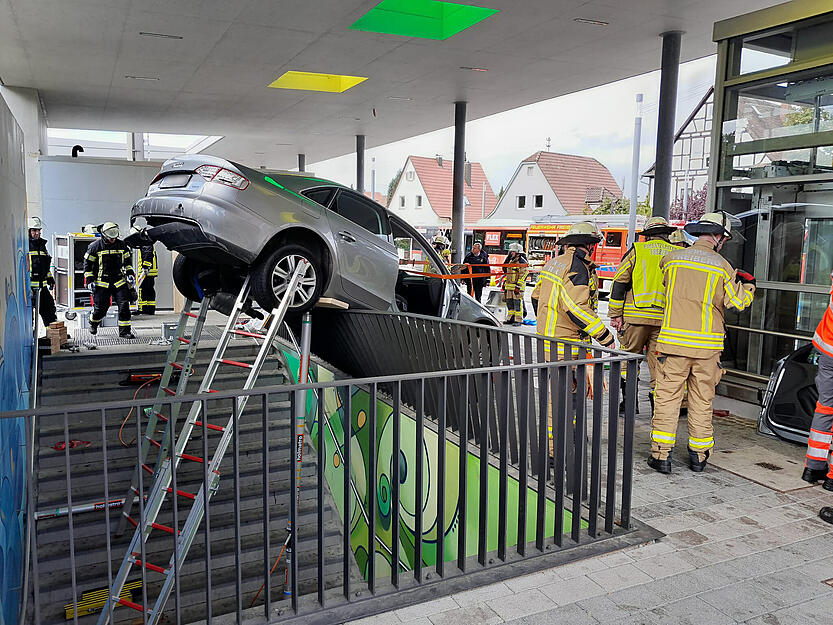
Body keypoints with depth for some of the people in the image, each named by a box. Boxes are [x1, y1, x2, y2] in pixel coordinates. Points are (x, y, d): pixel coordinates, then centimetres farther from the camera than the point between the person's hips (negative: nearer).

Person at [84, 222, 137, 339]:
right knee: (100, 309, 2)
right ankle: (93, 323, 34)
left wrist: (130, 273, 12)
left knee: (124, 305, -8)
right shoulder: (95, 246, -4)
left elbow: (128, 260, 22)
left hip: (119, 281, 3)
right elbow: (88, 264, 1)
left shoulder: (121, 245, 7)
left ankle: (124, 331, -1)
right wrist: (89, 281, -4)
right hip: (101, 283, -3)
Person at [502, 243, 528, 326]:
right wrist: (504, 282, 24)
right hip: (509, 286, 9)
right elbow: (506, 272, 29)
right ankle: (510, 319, 19)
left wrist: (518, 286, -20)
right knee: (509, 303, 11)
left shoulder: (522, 262, -10)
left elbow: (524, 275, -15)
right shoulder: (511, 261, 18)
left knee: (517, 303, -8)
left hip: (517, 286, -9)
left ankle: (518, 320, -4)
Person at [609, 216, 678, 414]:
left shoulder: (637, 250, 4)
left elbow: (619, 282, -1)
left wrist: (615, 314, 1)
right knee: (659, 361, 8)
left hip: (635, 316, -2)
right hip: (665, 319, 2)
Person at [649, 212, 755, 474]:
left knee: (668, 397, 4)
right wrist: (747, 285, 22)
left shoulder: (671, 259, 2)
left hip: (674, 339, 0)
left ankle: (661, 454, 3)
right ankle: (698, 455, 21)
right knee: (702, 401, 12)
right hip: (708, 344, 0)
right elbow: (739, 302, 3)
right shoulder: (722, 266, -2)